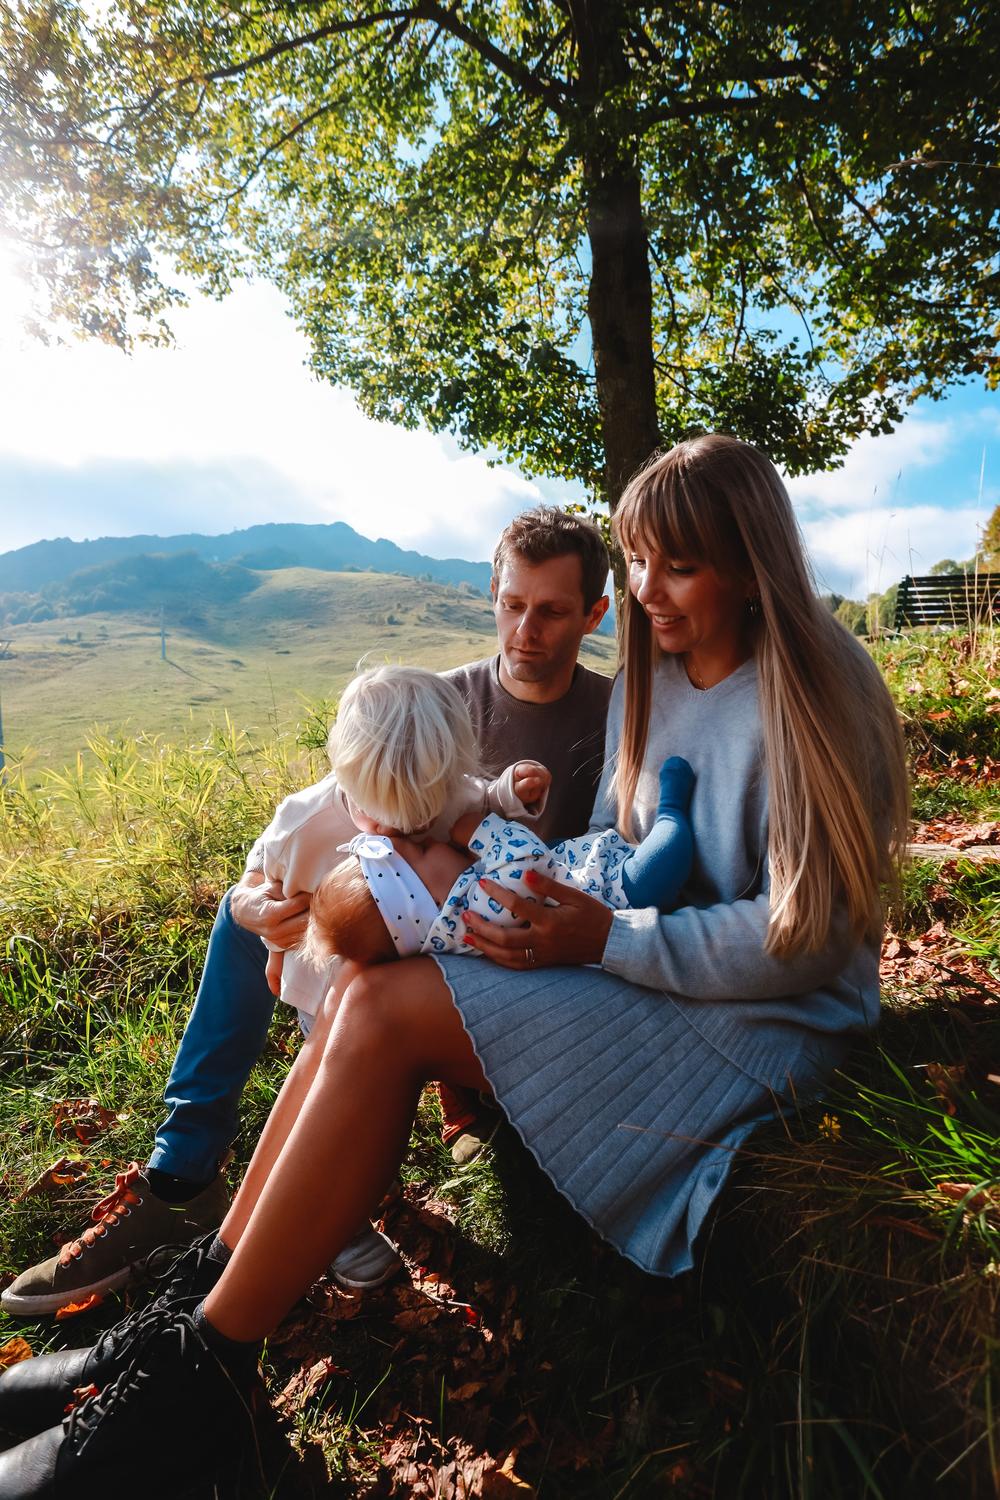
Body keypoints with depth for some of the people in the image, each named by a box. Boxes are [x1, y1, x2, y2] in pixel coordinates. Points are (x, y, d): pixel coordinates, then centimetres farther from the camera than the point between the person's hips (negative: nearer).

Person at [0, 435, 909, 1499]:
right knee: (363, 994, -13)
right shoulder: (649, 676, 9)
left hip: (769, 1016, -7)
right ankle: (195, 1306, -3)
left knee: (387, 1013, -23)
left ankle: (199, 1367, -7)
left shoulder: (814, 697, -14)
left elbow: (807, 938, -18)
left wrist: (605, 940, -26)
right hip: (644, 960, 8)